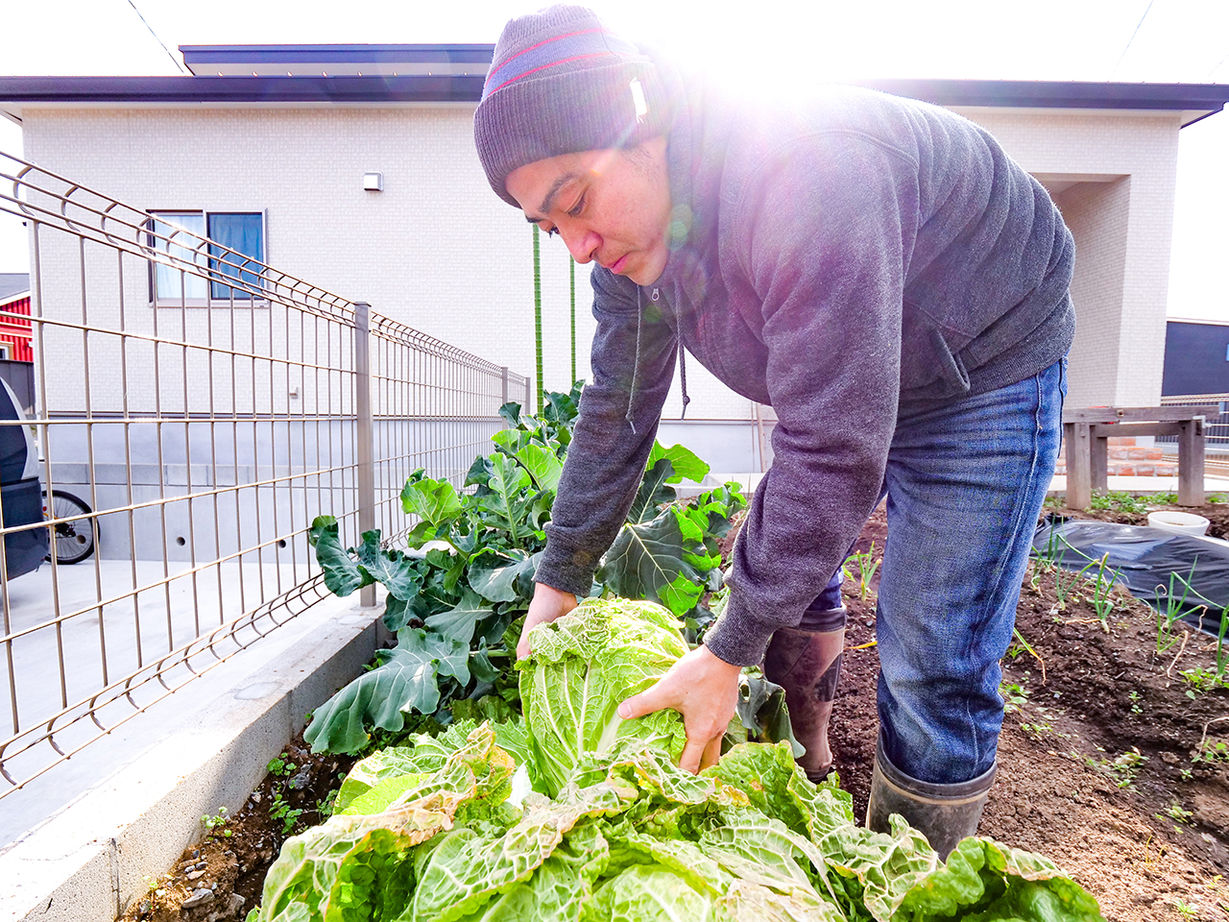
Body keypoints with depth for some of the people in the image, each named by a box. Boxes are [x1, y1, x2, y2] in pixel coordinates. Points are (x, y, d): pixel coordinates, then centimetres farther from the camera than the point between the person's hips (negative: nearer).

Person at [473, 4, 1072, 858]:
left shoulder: (804, 180, -37)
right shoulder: (627, 231, -9)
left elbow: (835, 451, -36)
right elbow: (617, 410, -3)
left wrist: (729, 653, -27)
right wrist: (560, 579, 0)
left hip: (987, 365, -7)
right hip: (839, 384, 8)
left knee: (935, 668, -9)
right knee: (784, 556, 13)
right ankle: (805, 758, 38)